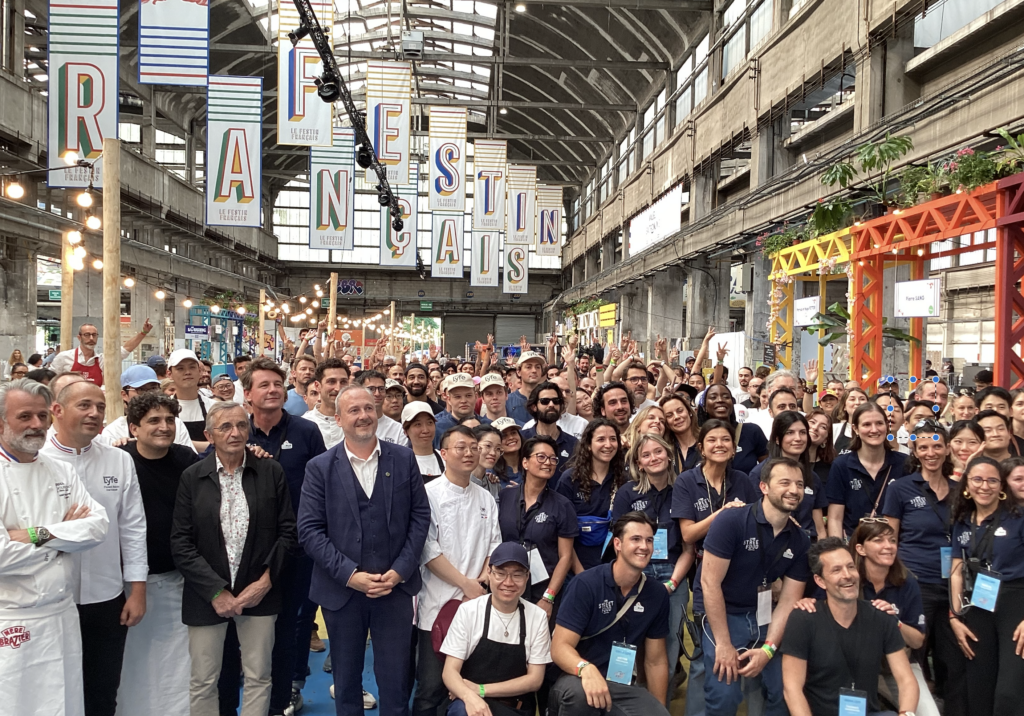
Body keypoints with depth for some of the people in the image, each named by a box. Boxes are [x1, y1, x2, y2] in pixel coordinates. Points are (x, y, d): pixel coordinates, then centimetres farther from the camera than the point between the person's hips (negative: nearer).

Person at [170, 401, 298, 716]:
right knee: (203, 682, 9)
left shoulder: (271, 472, 0)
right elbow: (180, 544, -4)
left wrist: (266, 581, -8)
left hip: (259, 592, 0)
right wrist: (216, 591, -10)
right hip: (207, 594, 0)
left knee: (258, 678, 9)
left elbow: (288, 531, 1)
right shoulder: (192, 477, -1)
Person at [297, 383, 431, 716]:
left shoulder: (403, 459, 0)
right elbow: (309, 530, -7)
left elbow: (420, 516, 1)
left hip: (395, 586, 0)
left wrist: (400, 570, -9)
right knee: (346, 678, 15)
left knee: (395, 679, 9)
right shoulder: (320, 467, -3)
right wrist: (349, 574, -14)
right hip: (341, 589, 0)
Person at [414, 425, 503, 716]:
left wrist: (483, 580, -6)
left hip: (477, 605, 5)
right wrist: (466, 584, -12)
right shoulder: (429, 495, -5)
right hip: (439, 604, -4)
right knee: (432, 686, -1)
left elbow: (494, 544, 11)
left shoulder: (485, 498, 12)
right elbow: (428, 550, -10)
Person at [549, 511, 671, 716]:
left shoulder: (657, 594, -1)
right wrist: (586, 669, -39)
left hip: (623, 685, 4)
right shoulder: (585, 585, -16)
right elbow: (560, 647, -19)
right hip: (579, 680, -4)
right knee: (578, 691, -37)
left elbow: (655, 661, 8)